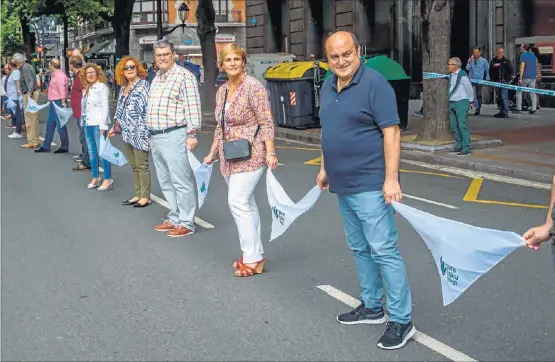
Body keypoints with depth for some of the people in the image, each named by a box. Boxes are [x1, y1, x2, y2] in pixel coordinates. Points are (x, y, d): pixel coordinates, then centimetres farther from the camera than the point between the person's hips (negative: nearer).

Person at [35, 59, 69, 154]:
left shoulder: (59, 75, -15)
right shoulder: (55, 75, 16)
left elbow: (62, 91, -22)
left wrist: (63, 104, -25)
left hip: (58, 102, -11)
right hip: (53, 102, 11)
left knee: (60, 125, -4)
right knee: (50, 124, 13)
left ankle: (64, 147, 3)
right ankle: (46, 147, 19)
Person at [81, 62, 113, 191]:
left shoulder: (102, 87, -6)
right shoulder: (86, 89, 16)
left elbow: (105, 107, -11)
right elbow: (84, 107, 17)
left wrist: (103, 126, -16)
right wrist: (83, 122, 10)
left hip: (98, 124, -8)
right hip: (88, 124, 8)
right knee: (92, 152, 11)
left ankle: (108, 179, -5)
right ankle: (95, 177, 20)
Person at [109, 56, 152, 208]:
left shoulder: (143, 85, -7)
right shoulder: (123, 88, 15)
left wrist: (149, 129, -20)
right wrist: (114, 127, 26)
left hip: (140, 132, -7)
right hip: (127, 133, 7)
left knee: (142, 165, -2)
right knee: (134, 166, 11)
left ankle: (145, 196, 5)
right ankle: (138, 194, 19)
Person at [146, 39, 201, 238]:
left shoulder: (184, 76, -9)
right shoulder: (156, 78, 18)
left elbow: (192, 107, -14)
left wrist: (191, 135, -18)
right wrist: (151, 134, 20)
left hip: (174, 136, -9)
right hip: (156, 138, 9)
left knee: (181, 182, -5)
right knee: (166, 182, 14)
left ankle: (186, 223, 2)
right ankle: (175, 218, 24)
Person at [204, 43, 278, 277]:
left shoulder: (253, 87, -11)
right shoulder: (221, 91, 12)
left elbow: (266, 123, -13)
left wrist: (270, 153, -21)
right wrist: (212, 153, 22)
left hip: (250, 155, -8)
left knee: (238, 202, -13)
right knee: (246, 205, 10)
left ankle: (253, 258, -6)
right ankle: (255, 254, 17)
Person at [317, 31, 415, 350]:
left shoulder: (374, 84, -13)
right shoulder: (328, 87, 12)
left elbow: (391, 132, -17)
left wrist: (391, 179, -22)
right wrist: (325, 168, 22)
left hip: (370, 185, -8)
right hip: (343, 184, 9)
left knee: (384, 251, -7)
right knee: (360, 249, 16)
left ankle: (401, 321, 1)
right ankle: (372, 307, 29)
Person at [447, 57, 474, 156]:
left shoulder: (462, 76, -13)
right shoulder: (451, 76, 11)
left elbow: (469, 88, -5)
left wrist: (471, 101, 5)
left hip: (461, 102, -8)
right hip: (452, 103, 8)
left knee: (462, 126, -11)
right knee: (454, 127, 11)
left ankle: (466, 149, -9)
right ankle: (458, 146, 21)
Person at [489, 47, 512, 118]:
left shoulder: (507, 61, 3)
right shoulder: (493, 61, 11)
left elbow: (511, 71, 4)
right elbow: (491, 72, 15)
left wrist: (507, 79, -6)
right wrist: (493, 79, 2)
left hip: (504, 81, -4)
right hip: (496, 82, 4)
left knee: (504, 97, -12)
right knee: (499, 97, 9)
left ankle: (505, 112, -11)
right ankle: (501, 111, 18)